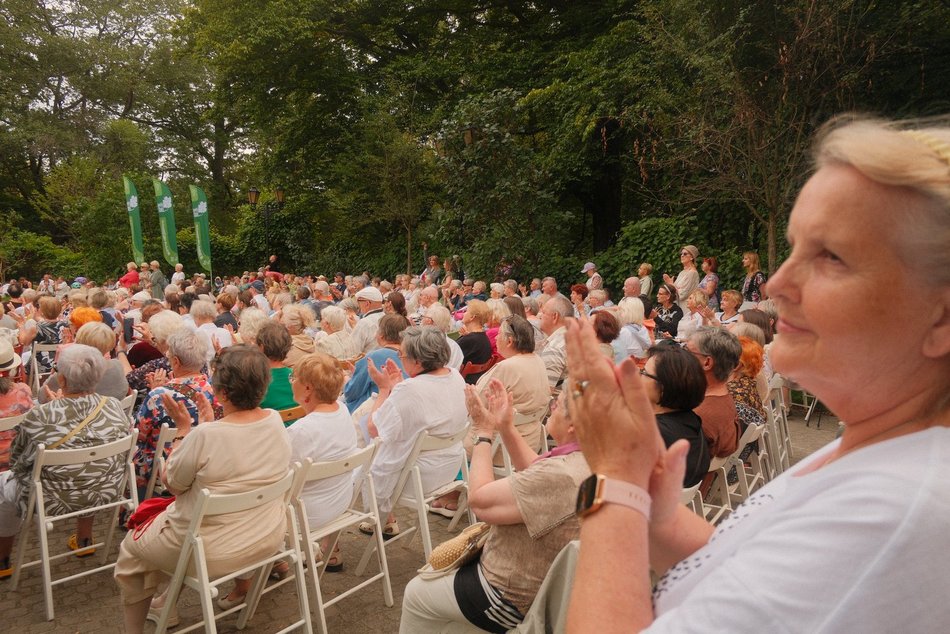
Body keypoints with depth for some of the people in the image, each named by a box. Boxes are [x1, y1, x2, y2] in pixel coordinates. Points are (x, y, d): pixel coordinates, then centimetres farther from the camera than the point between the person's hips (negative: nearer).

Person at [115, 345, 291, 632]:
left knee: (130, 551, 22)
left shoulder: (205, 436, -30)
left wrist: (184, 431, -5)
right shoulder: (275, 421, -12)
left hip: (214, 553, -6)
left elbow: (171, 483, -11)